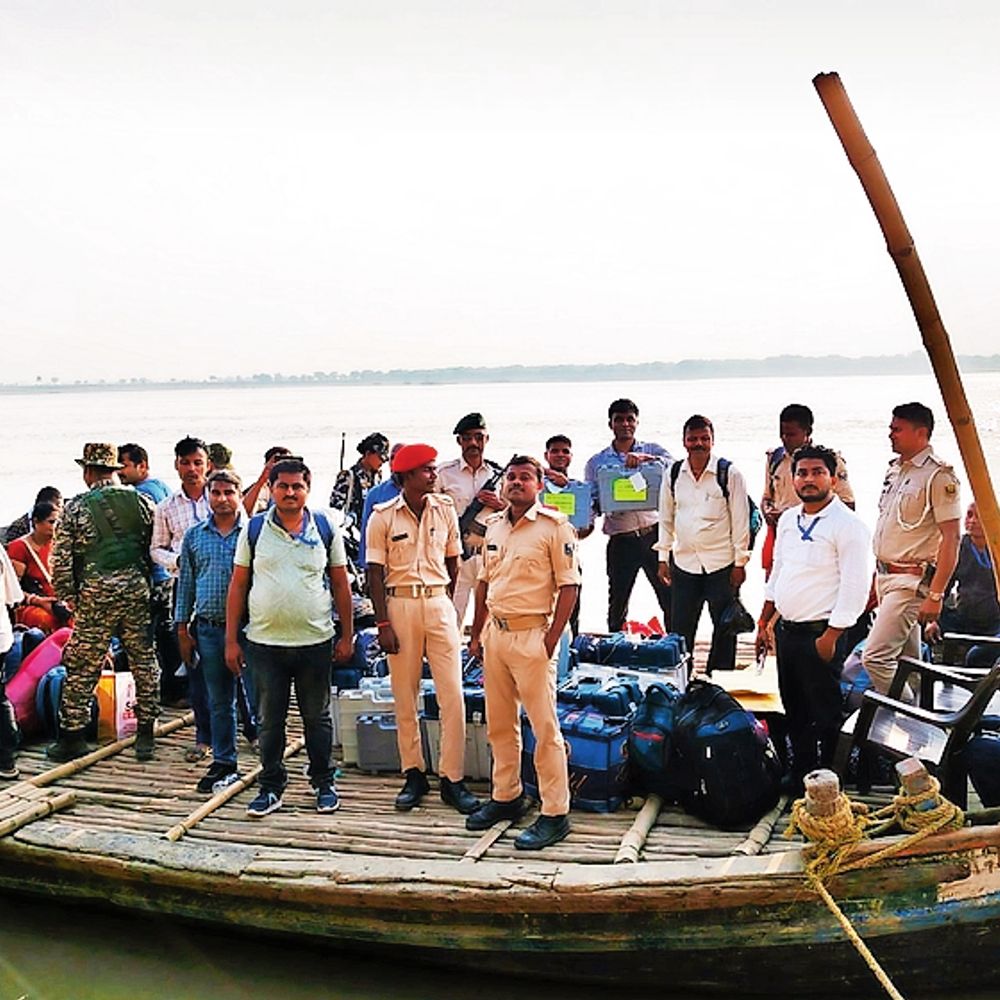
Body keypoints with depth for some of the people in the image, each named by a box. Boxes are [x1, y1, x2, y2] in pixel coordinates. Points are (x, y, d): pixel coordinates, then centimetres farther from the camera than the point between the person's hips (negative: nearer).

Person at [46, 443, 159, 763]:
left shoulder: (75, 507, 0)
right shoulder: (142, 502, 5)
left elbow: (60, 559, -2)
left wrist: (68, 596, 9)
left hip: (95, 595, -2)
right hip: (138, 591, 2)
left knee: (81, 668, 7)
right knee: (144, 663, 9)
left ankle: (71, 736, 14)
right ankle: (145, 734, 14)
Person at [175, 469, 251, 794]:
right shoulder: (194, 535, 10)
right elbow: (186, 584, 14)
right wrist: (182, 629, 10)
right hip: (208, 629, 3)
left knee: (259, 697, -2)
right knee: (219, 702, 12)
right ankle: (224, 763, 22)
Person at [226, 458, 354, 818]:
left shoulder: (326, 529, 3)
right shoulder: (254, 529, 2)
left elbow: (340, 585, 7)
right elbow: (238, 586, 4)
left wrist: (347, 635, 4)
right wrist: (231, 640, 1)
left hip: (315, 641, 0)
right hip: (265, 641, 0)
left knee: (317, 717, 10)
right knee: (269, 719, 9)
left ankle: (324, 783, 24)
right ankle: (271, 787, 22)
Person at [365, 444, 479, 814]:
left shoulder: (445, 509, 5)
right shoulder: (383, 517, -3)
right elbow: (375, 573, -3)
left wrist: (444, 602, 11)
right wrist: (383, 624, -8)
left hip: (438, 604, 2)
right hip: (399, 605, -2)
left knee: (453, 695, -3)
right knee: (405, 697, 6)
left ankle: (452, 779, 6)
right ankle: (414, 775, 19)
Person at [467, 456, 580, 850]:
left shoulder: (554, 525, -8)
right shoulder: (493, 526, 12)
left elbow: (569, 585, -10)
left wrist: (551, 639, -15)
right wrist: (477, 633, 16)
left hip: (531, 635, -7)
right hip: (495, 632, 7)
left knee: (545, 728, -3)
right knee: (499, 724, 16)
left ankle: (555, 814, 4)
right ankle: (505, 796, 30)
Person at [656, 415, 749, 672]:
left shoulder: (729, 474, -6)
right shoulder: (673, 474, 5)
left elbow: (740, 519, -5)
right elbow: (666, 518, 12)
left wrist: (740, 562, -7)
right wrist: (663, 558, 9)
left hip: (721, 564, -3)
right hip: (684, 564, 3)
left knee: (725, 628, 6)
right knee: (680, 630, 8)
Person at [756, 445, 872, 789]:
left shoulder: (848, 525, -12)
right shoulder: (788, 520, 11)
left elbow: (855, 588, -16)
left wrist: (830, 636, -18)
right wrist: (764, 623, 17)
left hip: (820, 634, -7)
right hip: (786, 629, 8)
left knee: (825, 714, 2)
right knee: (794, 710, 17)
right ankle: (800, 779, 30)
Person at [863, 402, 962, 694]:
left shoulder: (938, 475, -13)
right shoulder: (895, 469, 13)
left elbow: (951, 539, -16)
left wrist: (935, 595, -20)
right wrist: (875, 581, 18)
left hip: (912, 580, -9)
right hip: (885, 576, 9)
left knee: (875, 657, -15)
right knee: (906, 661, 14)